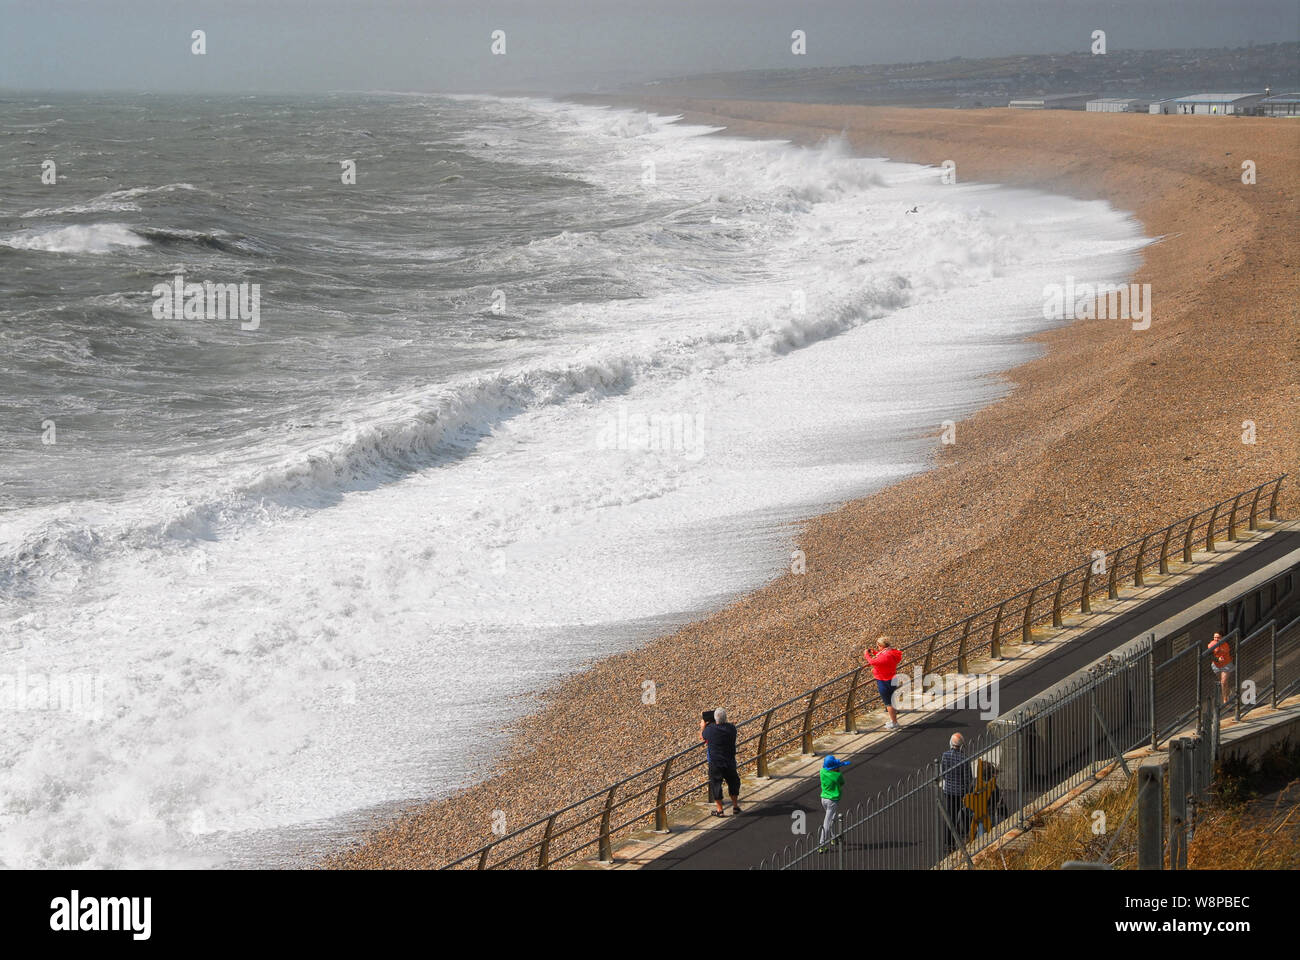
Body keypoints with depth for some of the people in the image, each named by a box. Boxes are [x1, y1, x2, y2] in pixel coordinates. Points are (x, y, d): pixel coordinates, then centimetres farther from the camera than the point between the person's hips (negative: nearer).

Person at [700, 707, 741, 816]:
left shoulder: (710, 729, -17)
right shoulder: (731, 728, -8)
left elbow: (702, 737, 4)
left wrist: (703, 727, 24)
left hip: (715, 763, -3)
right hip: (730, 761, 3)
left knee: (716, 784, 10)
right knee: (733, 782, 21)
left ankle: (720, 810, 12)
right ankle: (735, 806, 29)